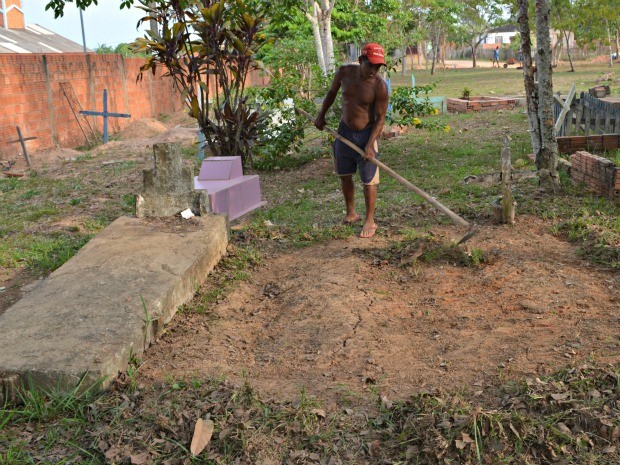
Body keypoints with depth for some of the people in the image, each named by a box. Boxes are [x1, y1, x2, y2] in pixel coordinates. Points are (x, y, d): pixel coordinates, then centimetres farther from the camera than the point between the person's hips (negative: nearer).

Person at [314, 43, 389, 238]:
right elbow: (332, 92, 12)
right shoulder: (344, 72, -8)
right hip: (344, 131, 5)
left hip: (365, 134, -5)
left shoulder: (379, 86, -20)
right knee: (344, 175, 16)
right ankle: (351, 213, 33)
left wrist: (370, 144, -24)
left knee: (368, 180, -1)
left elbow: (380, 118, -16)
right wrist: (321, 115, 16)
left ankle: (370, 221, 14)